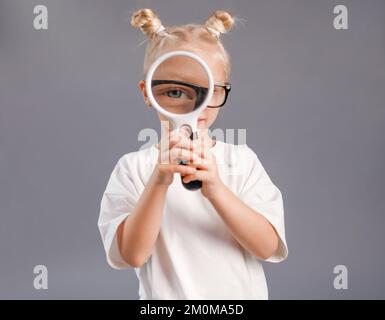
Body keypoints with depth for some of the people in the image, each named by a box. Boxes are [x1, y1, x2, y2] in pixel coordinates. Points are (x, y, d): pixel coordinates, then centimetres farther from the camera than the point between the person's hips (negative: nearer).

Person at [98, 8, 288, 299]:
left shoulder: (242, 160, -3)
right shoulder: (134, 167, -6)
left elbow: (267, 247, -11)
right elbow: (132, 255, -15)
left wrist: (215, 188, -24)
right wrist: (159, 181, -26)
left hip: (241, 294, 1)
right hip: (166, 294, -1)